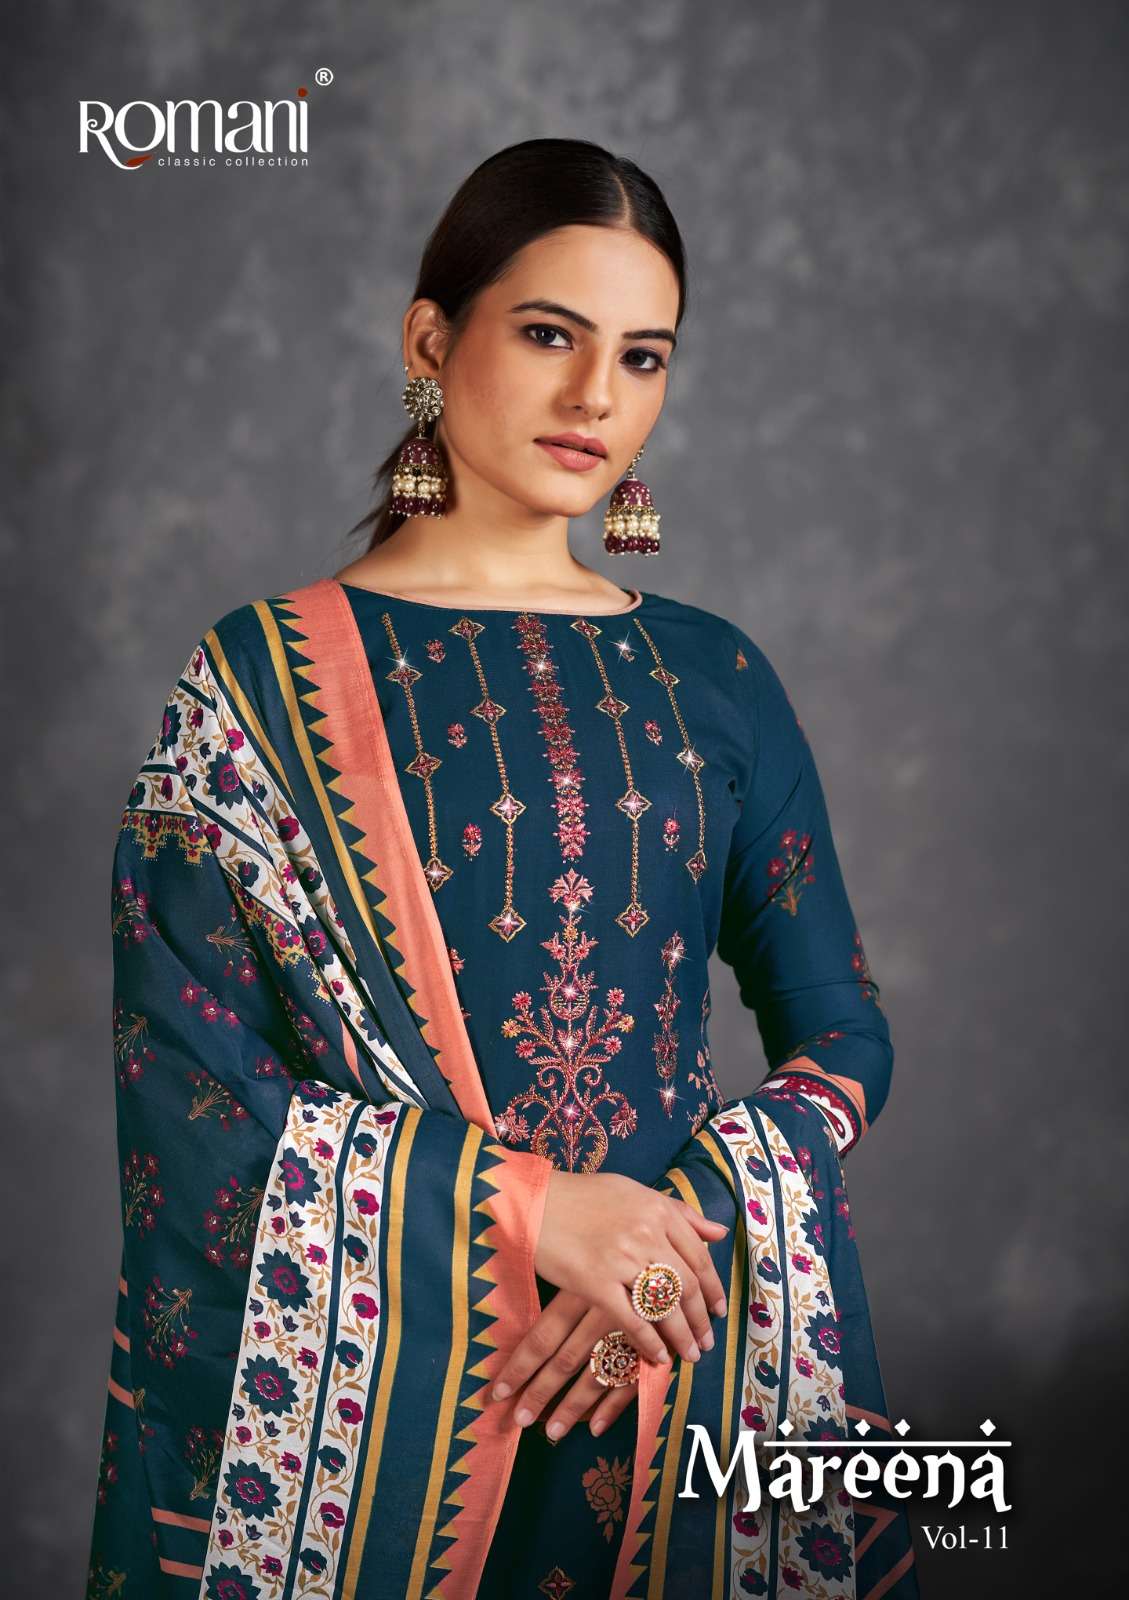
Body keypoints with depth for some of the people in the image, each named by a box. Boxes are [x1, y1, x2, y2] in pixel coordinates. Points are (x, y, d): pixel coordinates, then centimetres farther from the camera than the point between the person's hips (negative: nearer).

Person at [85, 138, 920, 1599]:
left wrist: (679, 1230, -12)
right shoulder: (256, 680, -4)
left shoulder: (712, 680, 4)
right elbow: (183, 1091, -9)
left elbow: (842, 1037, 5)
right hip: (354, 1393, -2)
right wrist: (528, 1208, -17)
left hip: (677, 1358, 3)